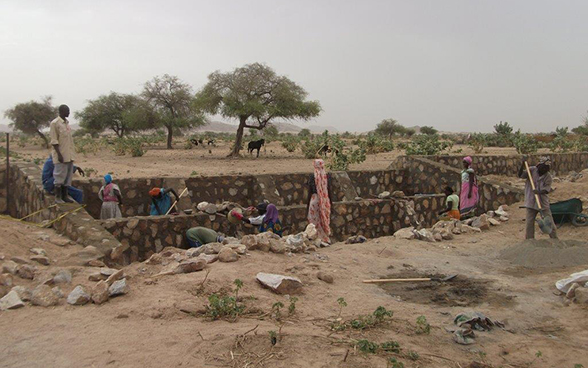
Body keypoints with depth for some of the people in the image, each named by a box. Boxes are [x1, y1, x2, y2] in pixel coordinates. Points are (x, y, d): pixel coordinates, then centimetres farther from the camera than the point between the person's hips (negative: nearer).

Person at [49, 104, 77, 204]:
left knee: (68, 175, 10)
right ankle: (58, 198, 6)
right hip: (61, 155, -8)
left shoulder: (67, 122, 14)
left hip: (69, 155, 8)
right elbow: (54, 141, -13)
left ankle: (65, 196, 17)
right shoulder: (55, 123, -10)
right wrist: (59, 154, -19)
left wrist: (72, 153, 16)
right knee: (60, 176, -2)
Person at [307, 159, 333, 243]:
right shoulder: (327, 176, -2)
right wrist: (330, 201, 14)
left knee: (315, 220, 5)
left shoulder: (312, 176, -8)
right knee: (325, 219, 12)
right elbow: (329, 190, 3)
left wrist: (308, 203, 4)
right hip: (325, 201, 3)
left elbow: (310, 191, -5)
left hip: (315, 199, -3)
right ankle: (325, 238, 16)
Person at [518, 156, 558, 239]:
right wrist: (523, 165, -22)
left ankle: (555, 239, 14)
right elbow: (520, 175, -8)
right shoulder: (532, 170, -3)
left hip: (543, 202, -1)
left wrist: (540, 192, -37)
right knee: (529, 223, 5)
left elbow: (547, 189, -16)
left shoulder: (548, 177, -7)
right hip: (531, 201, 1)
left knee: (549, 222, 1)